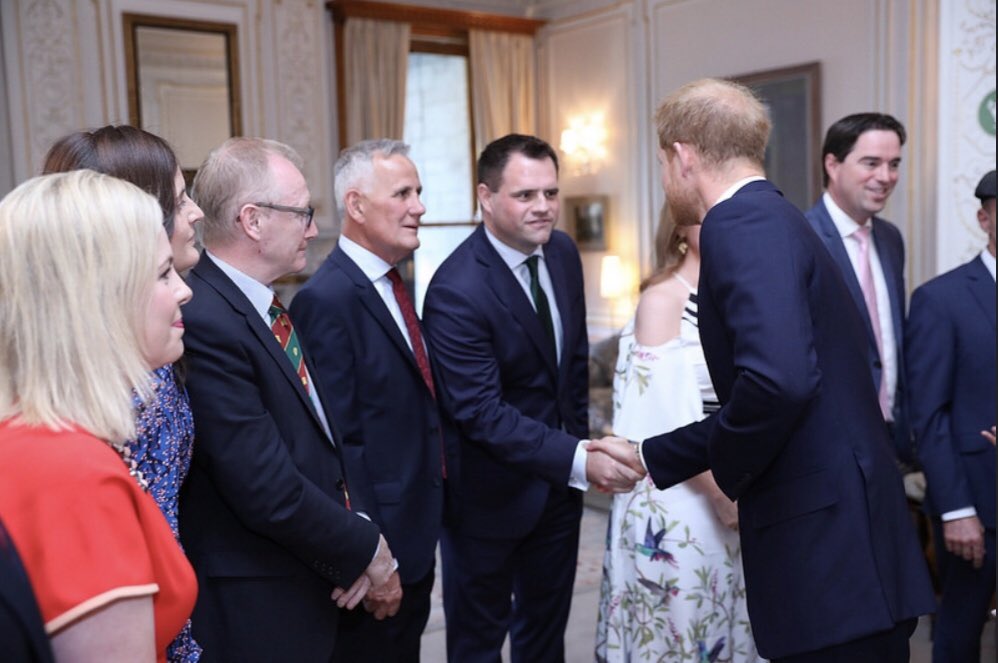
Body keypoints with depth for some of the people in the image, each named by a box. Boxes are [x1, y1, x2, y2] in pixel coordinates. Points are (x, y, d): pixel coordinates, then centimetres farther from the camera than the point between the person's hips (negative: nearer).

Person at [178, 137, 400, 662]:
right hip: (256, 607, -8)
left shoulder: (268, 305, 4)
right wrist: (367, 550, -11)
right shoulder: (203, 322, -25)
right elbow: (267, 491, -25)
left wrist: (355, 527, -6)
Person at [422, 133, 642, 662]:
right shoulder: (456, 290, -26)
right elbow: (481, 413, -28)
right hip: (491, 494, -6)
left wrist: (580, 438, 9)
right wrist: (579, 460, -33)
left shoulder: (563, 252, -2)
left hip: (558, 482, 7)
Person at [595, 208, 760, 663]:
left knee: (726, 624, 17)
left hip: (735, 494, 6)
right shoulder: (662, 298, -12)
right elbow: (665, 417, -15)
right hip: (677, 498, -6)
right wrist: (720, 492, -11)